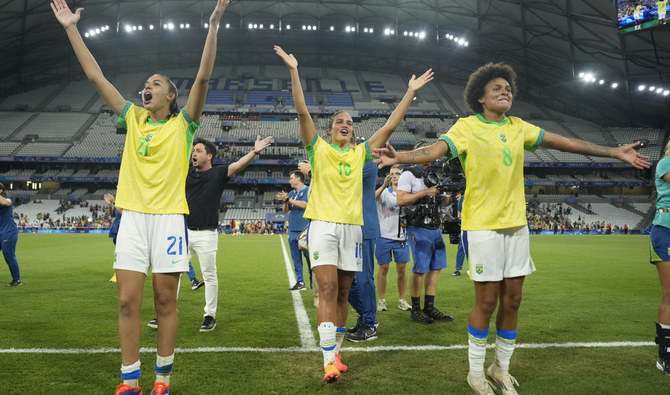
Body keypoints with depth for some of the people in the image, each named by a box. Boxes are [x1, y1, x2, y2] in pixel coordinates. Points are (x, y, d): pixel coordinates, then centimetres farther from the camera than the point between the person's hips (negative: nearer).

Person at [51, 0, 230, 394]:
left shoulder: (183, 123, 3)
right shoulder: (133, 118, 13)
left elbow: (204, 77, -9)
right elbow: (96, 76, 13)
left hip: (169, 217, -3)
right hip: (132, 216, 4)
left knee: (165, 301, 3)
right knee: (128, 302, 2)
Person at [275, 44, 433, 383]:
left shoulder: (360, 153, 13)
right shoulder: (319, 148, 5)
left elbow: (389, 127, 11)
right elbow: (303, 112, -4)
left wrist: (411, 92, 11)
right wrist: (294, 71, -10)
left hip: (352, 227, 4)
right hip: (323, 224, -4)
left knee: (342, 293, 9)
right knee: (328, 289, -14)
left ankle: (335, 352, 22)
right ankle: (329, 362, -12)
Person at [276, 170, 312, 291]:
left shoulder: (308, 190, 0)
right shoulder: (291, 193, 19)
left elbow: (304, 205, -14)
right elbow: (285, 210, 18)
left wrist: (288, 199, -11)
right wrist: (284, 201, -2)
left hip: (305, 229, -6)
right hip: (293, 230, 6)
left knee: (308, 255, -4)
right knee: (296, 257, 5)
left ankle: (313, 280, 10)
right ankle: (300, 282, 10)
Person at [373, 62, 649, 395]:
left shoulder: (519, 127, 10)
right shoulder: (467, 127, -7)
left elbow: (563, 142, 15)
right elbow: (434, 150, -24)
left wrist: (614, 152, 17)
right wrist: (399, 158, -43)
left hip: (516, 224, 6)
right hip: (482, 226, -6)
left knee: (512, 299, 10)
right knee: (487, 301, -2)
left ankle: (501, 367, 28)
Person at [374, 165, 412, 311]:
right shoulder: (385, 192, 0)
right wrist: (384, 185, -33)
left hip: (402, 236, 2)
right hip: (384, 236, -2)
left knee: (402, 268, 3)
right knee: (383, 268, 3)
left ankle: (402, 300, 15)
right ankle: (381, 300, 12)